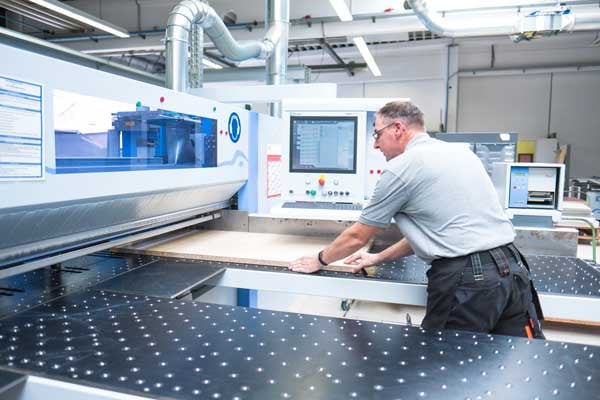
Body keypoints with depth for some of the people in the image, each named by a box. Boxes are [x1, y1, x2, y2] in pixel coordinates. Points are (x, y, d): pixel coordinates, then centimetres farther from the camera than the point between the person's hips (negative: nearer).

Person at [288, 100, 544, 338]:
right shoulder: (460, 151, 17)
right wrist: (379, 258, 29)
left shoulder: (401, 168, -6)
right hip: (512, 267, 8)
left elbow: (357, 237, 4)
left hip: (466, 280, -8)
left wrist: (319, 261, 22)